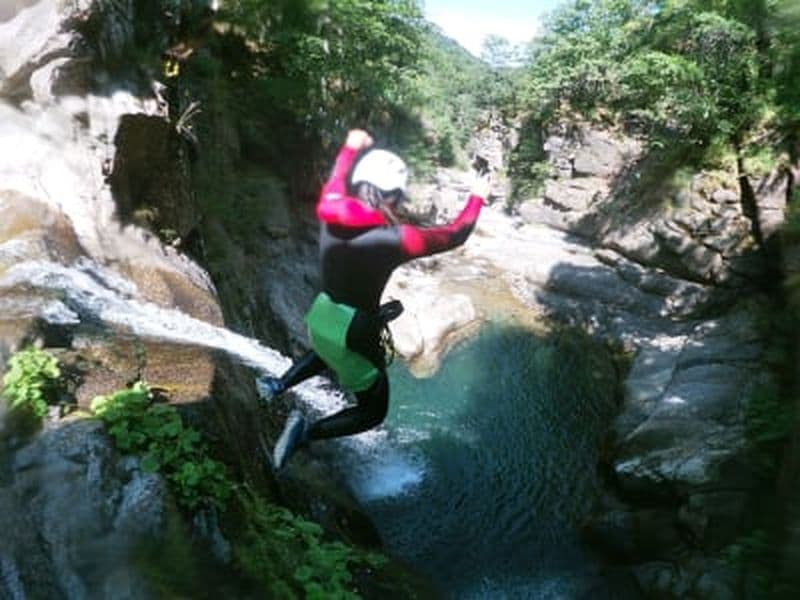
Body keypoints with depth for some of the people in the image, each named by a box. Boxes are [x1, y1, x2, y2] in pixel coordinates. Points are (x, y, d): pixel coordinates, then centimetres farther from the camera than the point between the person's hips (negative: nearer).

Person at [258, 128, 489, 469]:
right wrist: (477, 197, 10)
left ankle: (278, 385, 26)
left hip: (320, 317, 6)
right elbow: (455, 235, -8)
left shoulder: (330, 211, -9)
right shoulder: (396, 238, -22)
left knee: (328, 351, 43)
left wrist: (351, 148, 33)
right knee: (373, 412, 16)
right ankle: (307, 432, -4)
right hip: (354, 333, -6)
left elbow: (335, 184, 16)